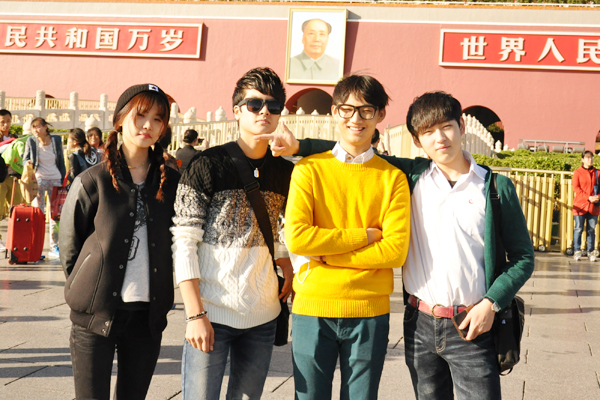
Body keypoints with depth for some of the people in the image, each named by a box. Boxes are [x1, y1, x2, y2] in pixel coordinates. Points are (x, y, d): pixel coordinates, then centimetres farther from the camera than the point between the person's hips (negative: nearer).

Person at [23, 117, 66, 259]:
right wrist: (28, 164, -15)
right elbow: (25, 159, 8)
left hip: (55, 179, 1)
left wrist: (63, 181, 5)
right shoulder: (31, 141, -1)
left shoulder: (56, 140, 2)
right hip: (38, 179, -1)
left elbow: (61, 162, 8)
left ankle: (54, 247, 8)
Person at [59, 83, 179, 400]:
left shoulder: (171, 182, 4)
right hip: (96, 313, -3)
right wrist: (89, 289, 8)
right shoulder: (93, 181, -3)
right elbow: (69, 245, 5)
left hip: (148, 314, 3)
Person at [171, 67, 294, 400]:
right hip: (211, 313, -4)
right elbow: (184, 243, -9)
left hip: (262, 316, 5)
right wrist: (195, 315, -14)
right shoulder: (207, 164, -7)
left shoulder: (285, 172, 7)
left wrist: (290, 272, 3)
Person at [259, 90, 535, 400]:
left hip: (471, 327, -3)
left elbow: (523, 257, 4)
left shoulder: (496, 187, -1)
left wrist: (491, 303, -8)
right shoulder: (414, 176, 5)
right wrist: (300, 146, 4)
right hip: (420, 323, 3)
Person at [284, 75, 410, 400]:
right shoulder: (309, 169, 1)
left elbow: (396, 250, -8)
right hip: (313, 308, 0)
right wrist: (364, 236, -10)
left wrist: (327, 253, -11)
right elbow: (296, 238, -11)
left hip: (370, 311, 1)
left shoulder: (392, 178, 2)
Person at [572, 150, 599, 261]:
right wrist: (588, 198, -16)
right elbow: (576, 188, -6)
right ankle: (577, 251, 7)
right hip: (580, 205, -2)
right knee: (578, 229, 0)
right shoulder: (577, 172, 1)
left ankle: (591, 252, 12)